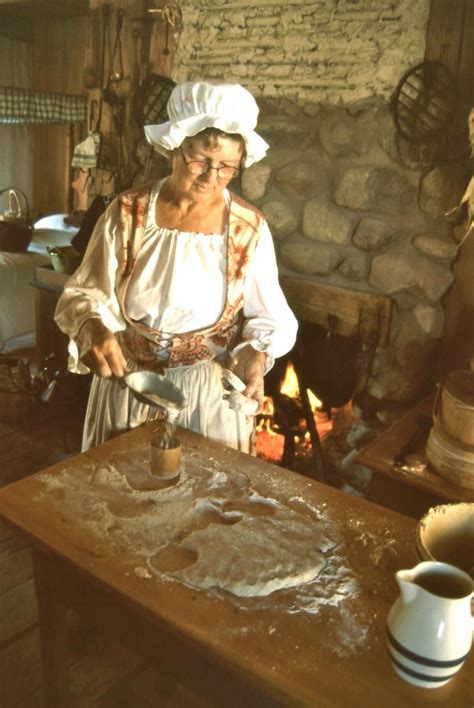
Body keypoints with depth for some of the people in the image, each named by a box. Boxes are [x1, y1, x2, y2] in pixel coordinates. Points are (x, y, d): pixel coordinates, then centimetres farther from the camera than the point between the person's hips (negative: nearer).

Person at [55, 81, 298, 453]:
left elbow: (268, 315, -1)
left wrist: (256, 356, -20)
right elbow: (84, 294, -3)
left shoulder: (249, 228, -8)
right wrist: (94, 328, -25)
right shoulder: (128, 213, -8)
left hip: (212, 394, 0)